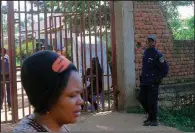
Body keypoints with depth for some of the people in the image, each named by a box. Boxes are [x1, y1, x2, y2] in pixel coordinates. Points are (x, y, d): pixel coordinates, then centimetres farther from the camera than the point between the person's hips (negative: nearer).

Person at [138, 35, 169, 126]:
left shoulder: (157, 54, -12)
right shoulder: (146, 52, 11)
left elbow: (165, 68, -11)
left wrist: (158, 78, -10)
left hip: (153, 83, -8)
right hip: (145, 81, 8)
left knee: (152, 101, -4)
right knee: (142, 99, 13)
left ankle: (153, 120, 7)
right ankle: (150, 115, 30)